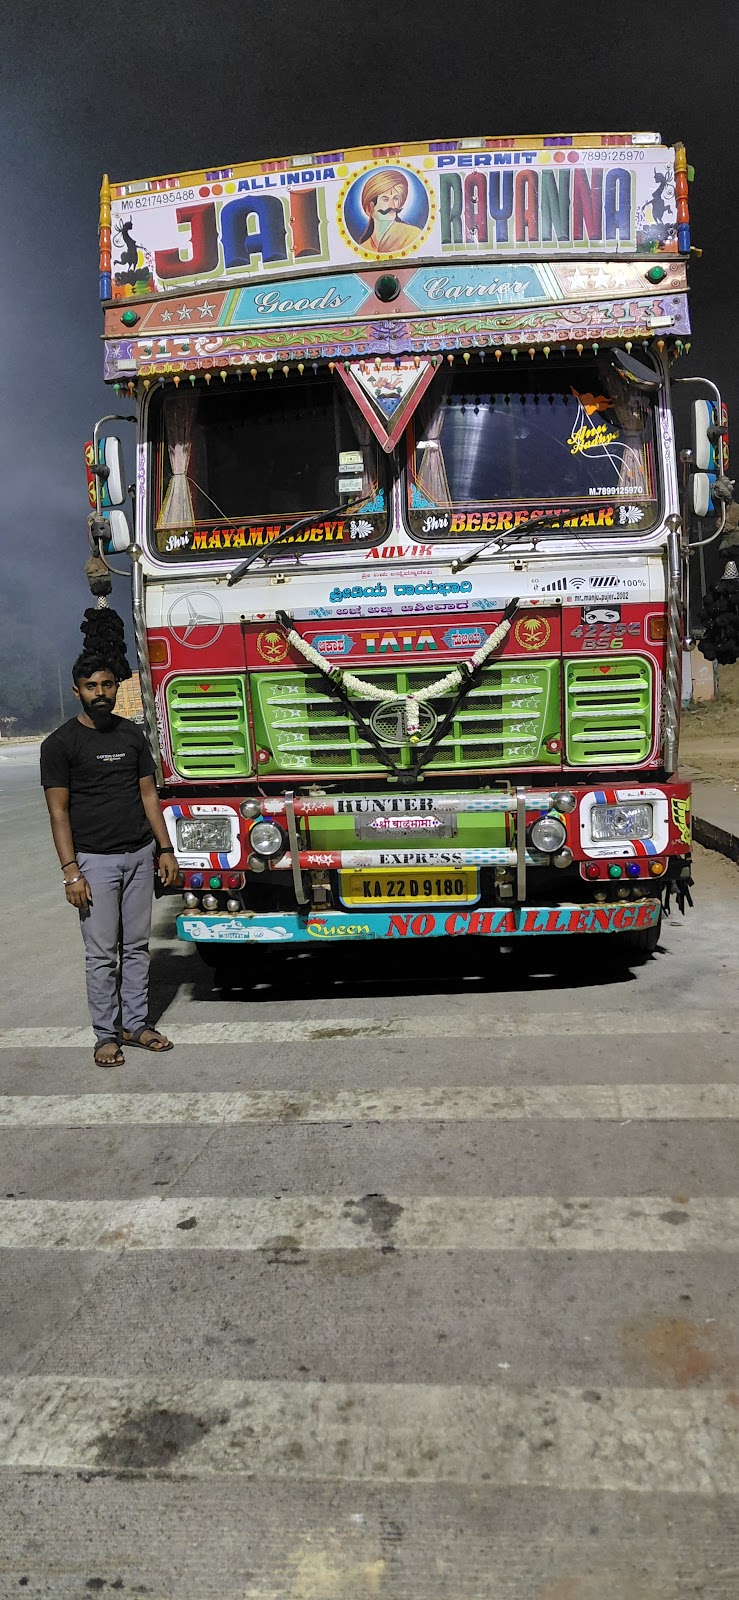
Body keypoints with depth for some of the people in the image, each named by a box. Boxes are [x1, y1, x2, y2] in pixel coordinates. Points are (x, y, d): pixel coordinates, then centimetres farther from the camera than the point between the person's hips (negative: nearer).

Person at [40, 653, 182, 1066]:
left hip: (139, 855, 4)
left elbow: (149, 795, 12)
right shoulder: (60, 743, -4)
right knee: (102, 954, 2)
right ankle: (106, 1035, 13)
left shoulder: (133, 735, 9)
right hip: (95, 860, -4)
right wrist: (71, 871, -13)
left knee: (137, 947, 10)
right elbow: (59, 811, -7)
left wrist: (165, 850, 6)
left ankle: (136, 1024, 21)